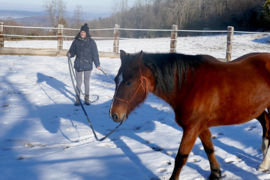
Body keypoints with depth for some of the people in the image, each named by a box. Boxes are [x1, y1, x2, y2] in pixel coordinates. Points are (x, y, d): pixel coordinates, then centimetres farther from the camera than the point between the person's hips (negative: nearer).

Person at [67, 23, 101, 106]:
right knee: (78, 82, 5)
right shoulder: (76, 41, 1)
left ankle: (86, 98, 23)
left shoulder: (91, 42, -3)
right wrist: (69, 54, -14)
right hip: (78, 65, 1)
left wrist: (97, 64, -1)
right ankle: (77, 99, 16)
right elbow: (72, 51, 9)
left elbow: (95, 54, 0)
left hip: (88, 65, -1)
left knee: (87, 82, 10)